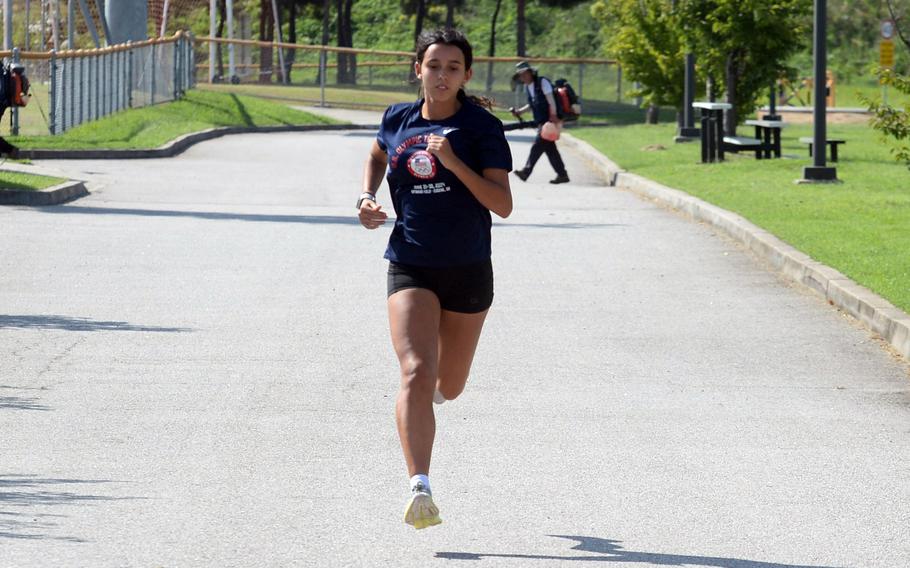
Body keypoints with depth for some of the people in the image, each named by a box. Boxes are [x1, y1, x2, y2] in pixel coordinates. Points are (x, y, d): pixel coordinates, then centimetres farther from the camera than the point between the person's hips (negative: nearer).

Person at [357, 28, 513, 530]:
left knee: (449, 387, 15)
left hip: (467, 271, 0)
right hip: (410, 267, 0)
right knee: (416, 373, -21)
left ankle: (431, 393, 55)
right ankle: (420, 490, -28)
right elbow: (377, 155, 26)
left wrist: (453, 162, -24)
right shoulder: (397, 120, 2)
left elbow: (502, 205, -14)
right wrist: (367, 197, 7)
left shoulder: (482, 128, -7)